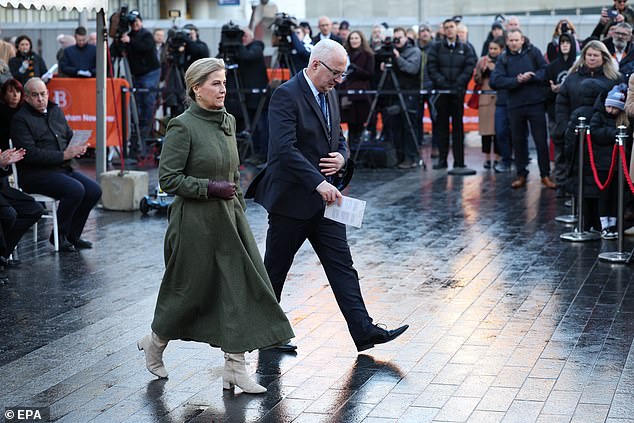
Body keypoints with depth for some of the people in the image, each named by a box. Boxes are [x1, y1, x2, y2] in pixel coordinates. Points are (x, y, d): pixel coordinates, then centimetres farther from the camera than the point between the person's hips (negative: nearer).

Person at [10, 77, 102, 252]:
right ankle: (58, 236, -9)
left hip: (63, 169, 8)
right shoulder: (20, 119, -7)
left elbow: (71, 136, 24)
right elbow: (30, 154, -17)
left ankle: (73, 235, 4)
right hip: (35, 174, -8)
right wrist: (63, 155, -20)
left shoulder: (56, 111, 17)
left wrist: (78, 149, -2)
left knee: (94, 190, -11)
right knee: (75, 190, -28)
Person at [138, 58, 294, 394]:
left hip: (229, 217, 7)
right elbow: (168, 178, -15)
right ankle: (155, 342, 33)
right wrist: (210, 188, -19)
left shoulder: (228, 121, 9)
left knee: (240, 287, -1)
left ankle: (235, 368, 3)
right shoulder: (182, 126, -13)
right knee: (190, 289, 6)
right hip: (195, 221, -7)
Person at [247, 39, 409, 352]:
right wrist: (318, 182, -31)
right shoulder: (286, 95, -15)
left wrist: (341, 157, -2)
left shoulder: (328, 95, 11)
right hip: (291, 197, -7)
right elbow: (284, 148, -26)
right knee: (276, 268, 8)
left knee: (342, 265, 2)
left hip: (324, 197, 7)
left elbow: (339, 139, 22)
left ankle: (364, 331, 0)